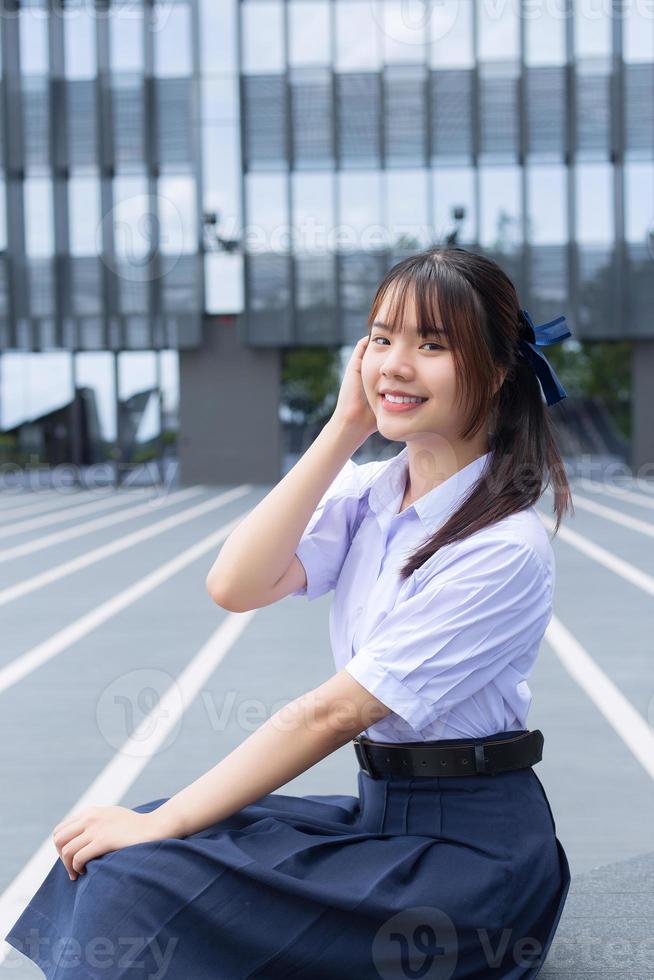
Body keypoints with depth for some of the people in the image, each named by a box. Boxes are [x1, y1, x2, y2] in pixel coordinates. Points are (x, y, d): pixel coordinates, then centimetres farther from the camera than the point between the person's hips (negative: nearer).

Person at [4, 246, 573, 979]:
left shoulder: (504, 547, -18)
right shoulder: (368, 490, 4)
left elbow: (331, 713, -20)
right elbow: (235, 587, -11)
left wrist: (161, 826, -18)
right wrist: (344, 429, -11)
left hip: (469, 843, -7)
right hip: (380, 810, 7)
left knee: (143, 883, -20)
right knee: (117, 859, -9)